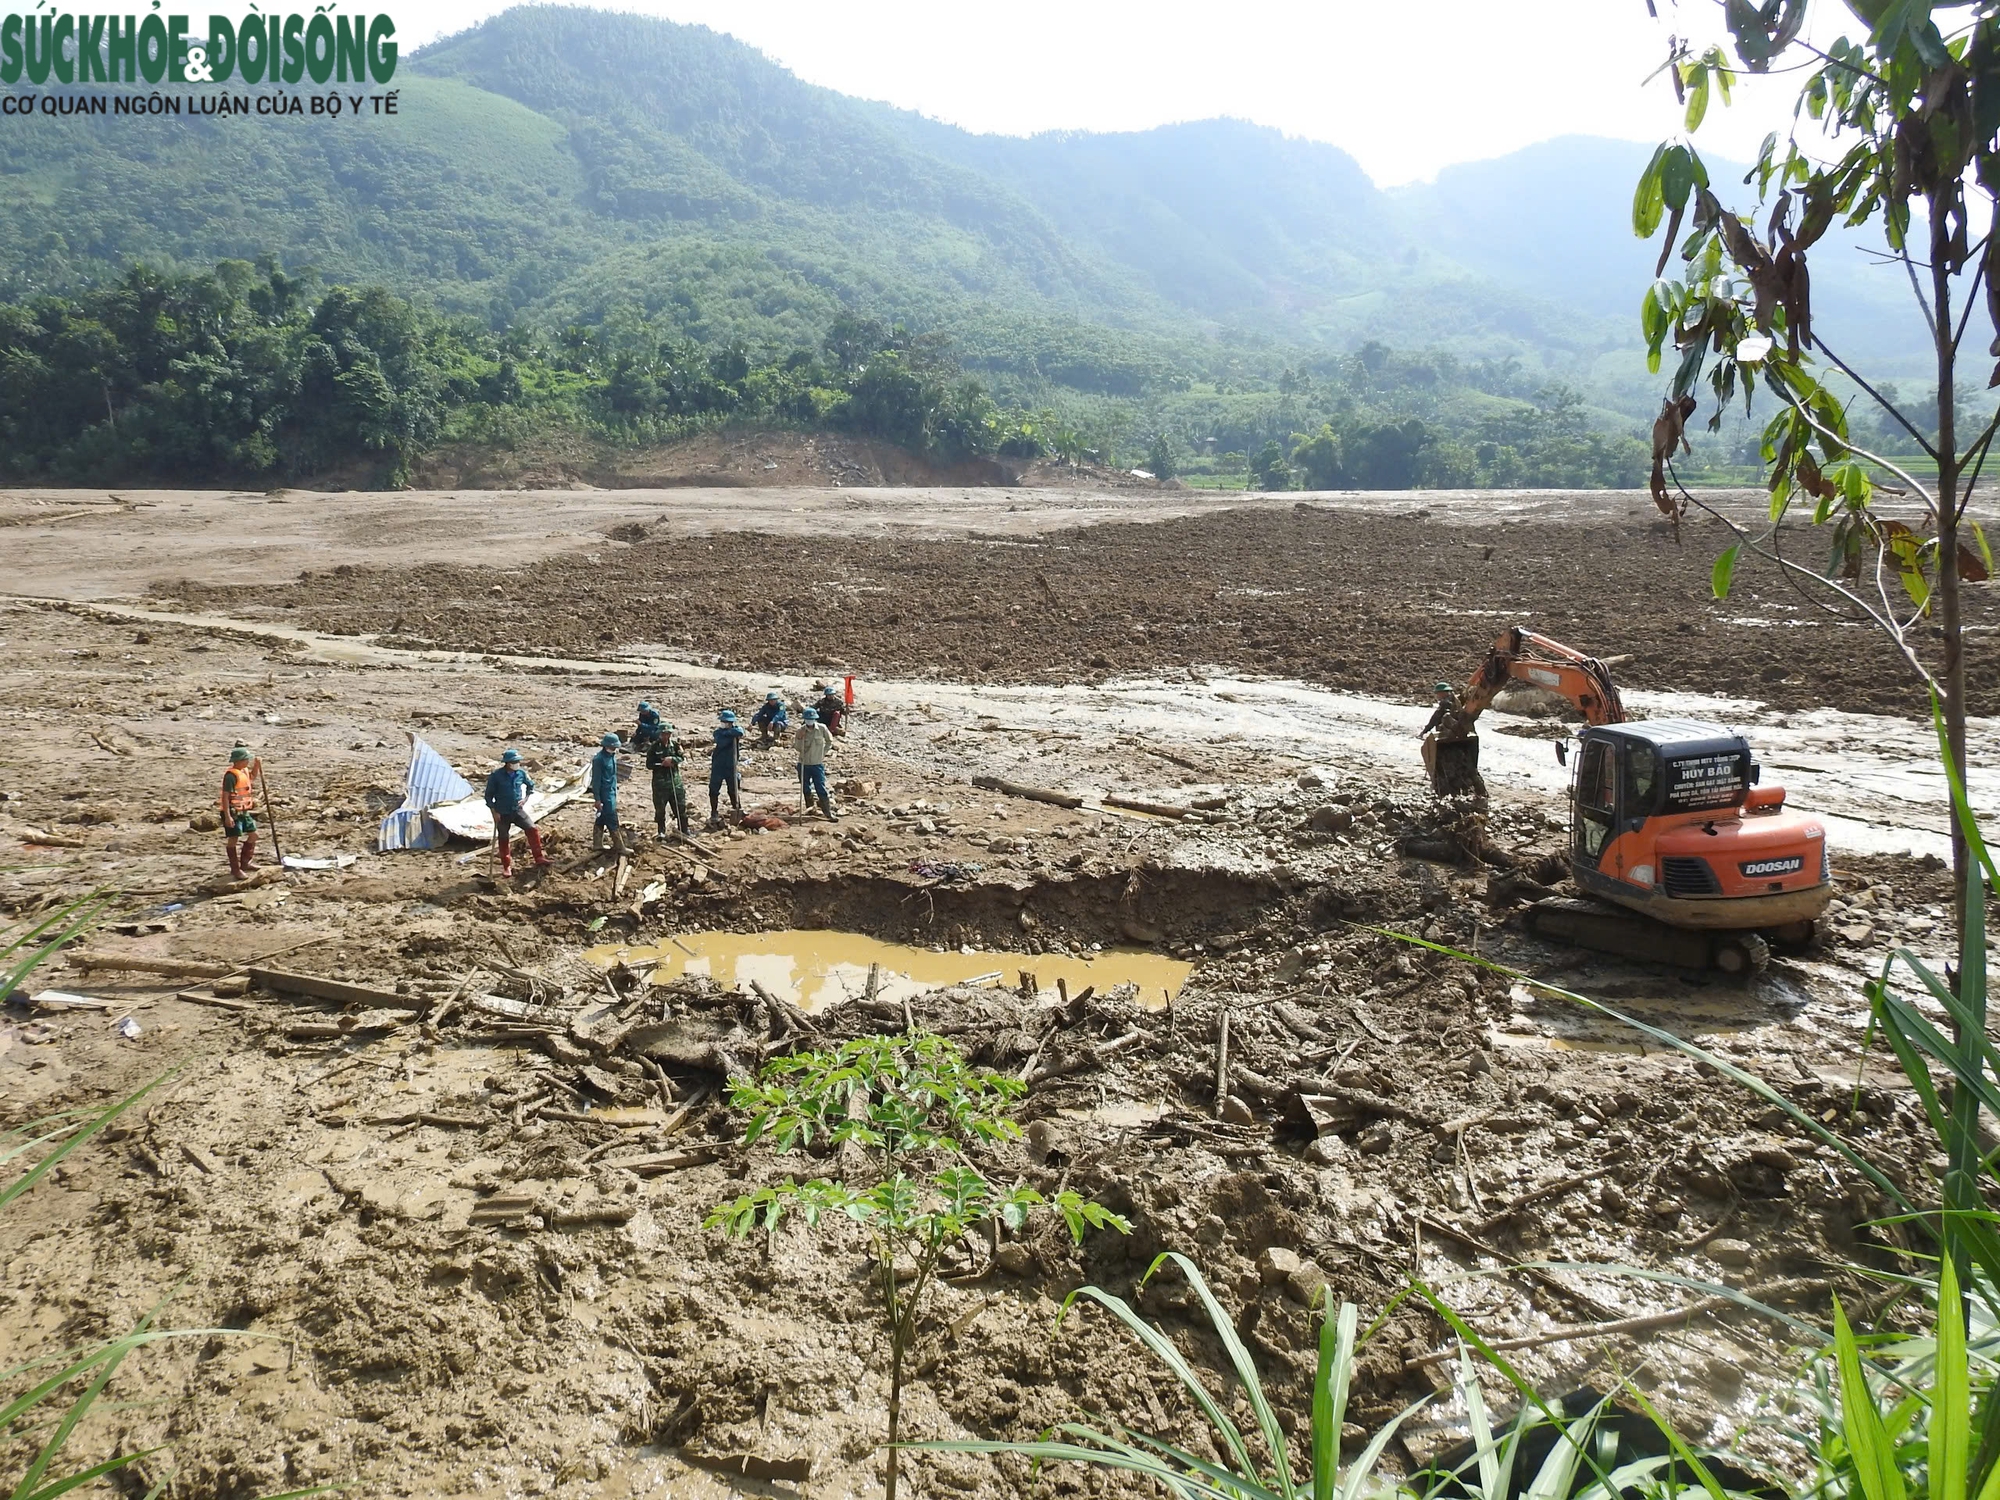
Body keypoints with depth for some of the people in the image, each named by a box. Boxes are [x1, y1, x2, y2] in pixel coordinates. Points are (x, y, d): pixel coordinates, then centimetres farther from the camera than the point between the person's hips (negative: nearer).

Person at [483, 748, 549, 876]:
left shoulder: (521, 773, -4)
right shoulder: (496, 776, -13)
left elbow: (531, 786, 16)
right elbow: (489, 795, -5)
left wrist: (525, 798, 2)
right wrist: (494, 812, -9)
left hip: (518, 810, 2)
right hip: (502, 813, -2)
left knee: (532, 829, -13)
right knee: (503, 839, 8)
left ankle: (539, 859, -6)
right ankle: (506, 867, 23)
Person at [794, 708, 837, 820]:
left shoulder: (822, 728, -6)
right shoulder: (800, 730, -6)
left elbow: (829, 741, 8)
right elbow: (798, 747, -6)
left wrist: (823, 752, 2)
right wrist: (799, 738, -21)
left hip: (818, 764, -2)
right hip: (804, 764, 2)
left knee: (821, 789, -5)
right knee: (806, 789, 11)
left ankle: (828, 813, -4)